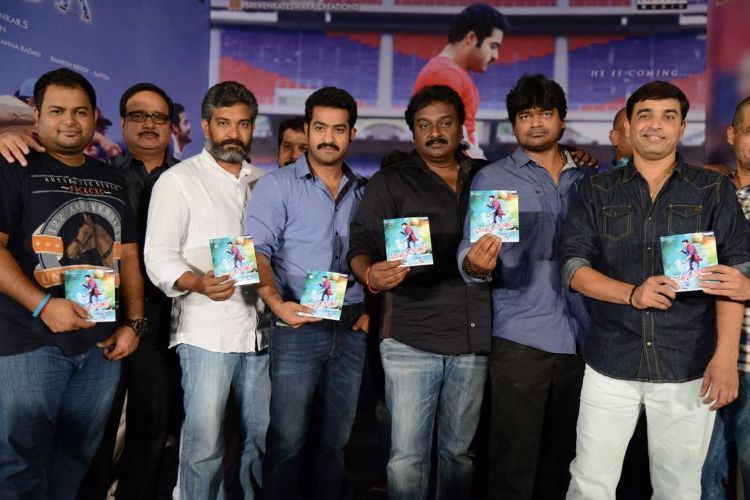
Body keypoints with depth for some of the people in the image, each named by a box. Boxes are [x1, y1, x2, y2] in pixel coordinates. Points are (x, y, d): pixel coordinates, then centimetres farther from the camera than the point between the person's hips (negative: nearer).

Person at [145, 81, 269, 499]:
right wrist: (198, 283, -26)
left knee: (262, 437, 11)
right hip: (206, 331, -4)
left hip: (260, 328, 5)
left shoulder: (263, 182, 16)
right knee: (204, 443, -2)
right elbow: (159, 256, -8)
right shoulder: (179, 180, 1)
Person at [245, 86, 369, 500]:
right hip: (297, 327, -4)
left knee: (336, 439, 14)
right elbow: (257, 251, -11)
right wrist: (277, 303, -26)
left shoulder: (364, 193, 11)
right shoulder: (278, 185, -1)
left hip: (351, 329, 4)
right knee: (287, 440, 1)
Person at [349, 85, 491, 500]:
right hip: (411, 340, -2)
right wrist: (371, 274, -27)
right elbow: (361, 245, -4)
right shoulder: (390, 182, 4)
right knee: (407, 457, 0)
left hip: (475, 340, 3)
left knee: (459, 452, 15)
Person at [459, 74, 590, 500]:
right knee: (515, 461, 0)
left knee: (564, 456, 14)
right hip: (521, 340, -3)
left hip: (582, 338, 4)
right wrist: (477, 263, -29)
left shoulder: (587, 180, 11)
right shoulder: (492, 178, 2)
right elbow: (469, 254, -5)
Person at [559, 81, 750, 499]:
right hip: (610, 363, 1)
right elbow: (573, 267, 0)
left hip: (689, 366, 0)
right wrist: (632, 294, -17)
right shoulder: (599, 191, 6)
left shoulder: (714, 190, 4)